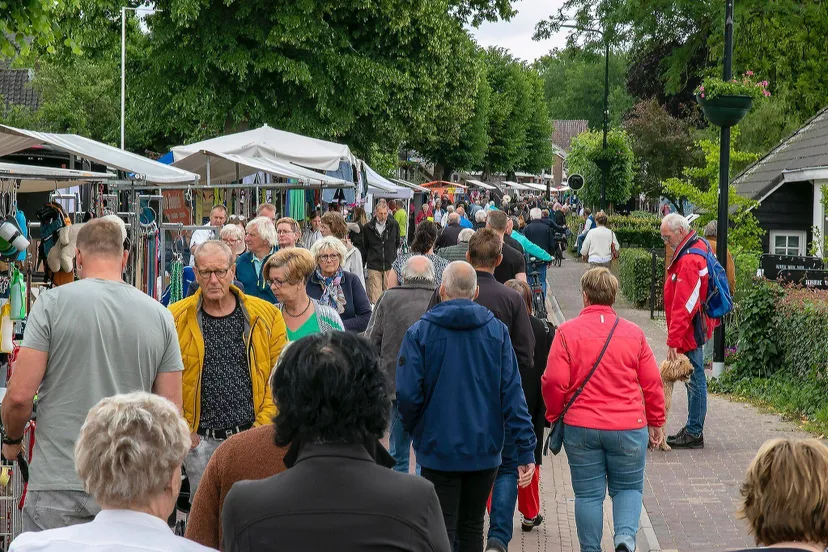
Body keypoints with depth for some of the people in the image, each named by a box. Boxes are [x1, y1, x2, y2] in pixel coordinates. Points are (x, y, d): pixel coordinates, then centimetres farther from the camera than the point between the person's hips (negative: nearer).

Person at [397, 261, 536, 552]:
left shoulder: (419, 332, -7)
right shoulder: (497, 331, -1)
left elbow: (408, 395, -11)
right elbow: (512, 394, -6)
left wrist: (414, 429, 9)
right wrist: (526, 449, -4)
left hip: (438, 449, -2)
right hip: (484, 450, 3)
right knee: (472, 528, 17)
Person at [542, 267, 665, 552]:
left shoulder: (567, 332, -4)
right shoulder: (634, 333, 2)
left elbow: (554, 382, -9)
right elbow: (652, 383, 4)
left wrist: (554, 416, 8)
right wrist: (656, 422, 16)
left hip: (581, 428, -1)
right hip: (628, 428, 1)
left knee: (588, 494, 9)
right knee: (628, 488, 13)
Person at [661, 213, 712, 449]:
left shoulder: (689, 261, -22)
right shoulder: (697, 247, 11)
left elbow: (683, 305, -25)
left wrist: (674, 340, -24)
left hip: (690, 330, -10)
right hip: (693, 330, 10)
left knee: (695, 379, -3)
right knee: (694, 379, 15)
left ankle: (694, 433, 2)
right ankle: (693, 429, 22)